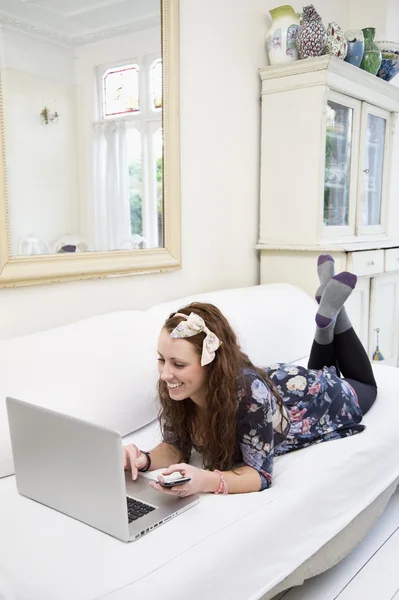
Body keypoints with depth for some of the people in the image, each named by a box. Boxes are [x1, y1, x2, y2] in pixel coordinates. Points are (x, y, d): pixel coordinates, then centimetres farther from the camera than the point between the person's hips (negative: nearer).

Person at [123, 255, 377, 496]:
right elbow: (176, 446, -22)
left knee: (364, 384, 31)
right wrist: (144, 460, -44)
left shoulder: (250, 391, -48)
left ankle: (332, 310, 27)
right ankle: (327, 321, 31)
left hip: (325, 398, -4)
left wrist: (205, 481, -61)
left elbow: (260, 473, -42)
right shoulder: (176, 390, -32)